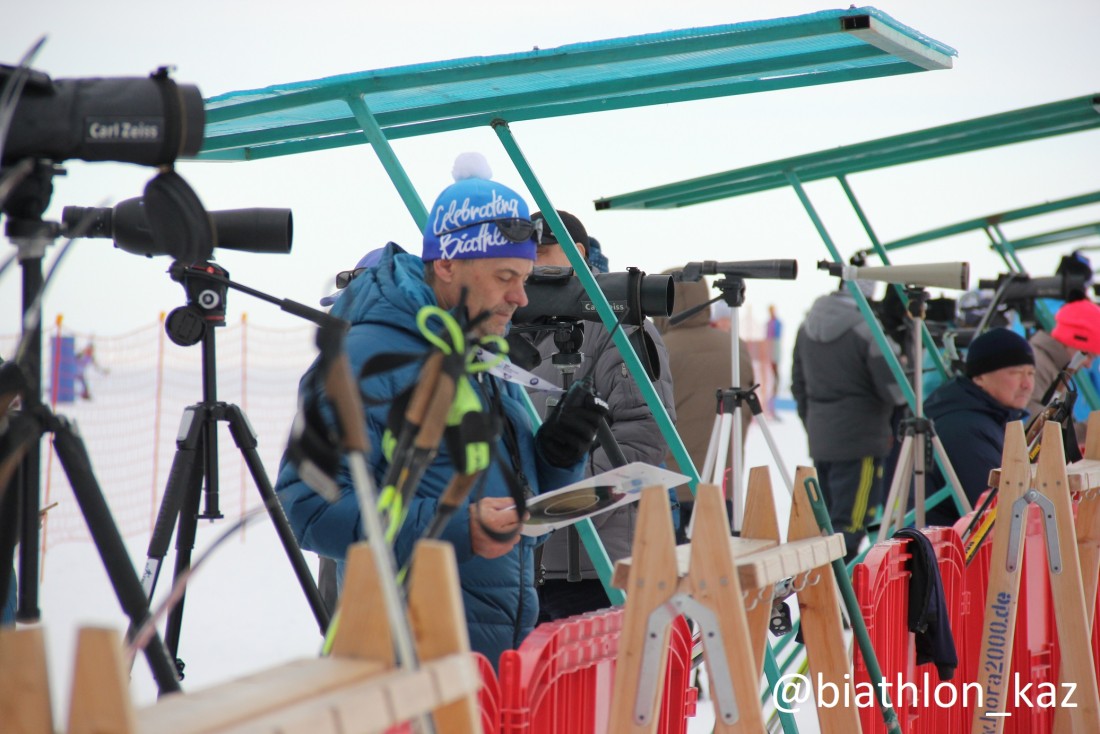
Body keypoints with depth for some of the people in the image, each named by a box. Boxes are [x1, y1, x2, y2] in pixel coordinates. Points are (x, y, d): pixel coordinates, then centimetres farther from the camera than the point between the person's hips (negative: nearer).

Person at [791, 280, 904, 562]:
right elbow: (893, 389, -13)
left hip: (819, 440, 8)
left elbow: (798, 384, 17)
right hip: (860, 442, -7)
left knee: (828, 516, 15)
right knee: (851, 520, -7)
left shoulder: (807, 327, 9)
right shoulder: (868, 331, -15)